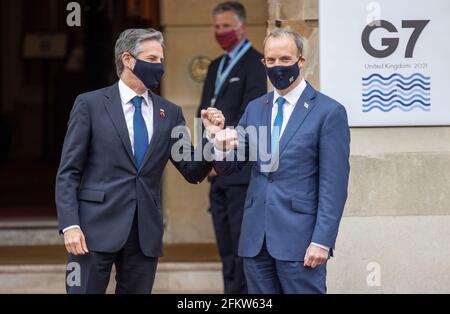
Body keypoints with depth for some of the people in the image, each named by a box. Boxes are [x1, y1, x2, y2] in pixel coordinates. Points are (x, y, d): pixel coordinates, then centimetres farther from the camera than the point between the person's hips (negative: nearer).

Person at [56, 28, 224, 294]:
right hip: (97, 229, -4)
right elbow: (68, 172, -2)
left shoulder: (170, 114, 11)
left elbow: (193, 172, 11)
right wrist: (70, 225, -12)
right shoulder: (90, 104, 1)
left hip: (146, 232, 4)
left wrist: (211, 138, -7)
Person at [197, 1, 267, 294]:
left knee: (242, 240, -8)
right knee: (225, 243, 8)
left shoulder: (254, 63, -6)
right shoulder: (216, 66, 20)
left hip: (240, 168, -8)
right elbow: (204, 113, 20)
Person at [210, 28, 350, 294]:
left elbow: (334, 184, -8)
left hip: (300, 240, -5)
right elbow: (229, 167, 16)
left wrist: (322, 241, -14)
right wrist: (223, 150, -8)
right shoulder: (255, 109, 13)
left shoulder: (329, 112, -4)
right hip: (257, 239, 5)